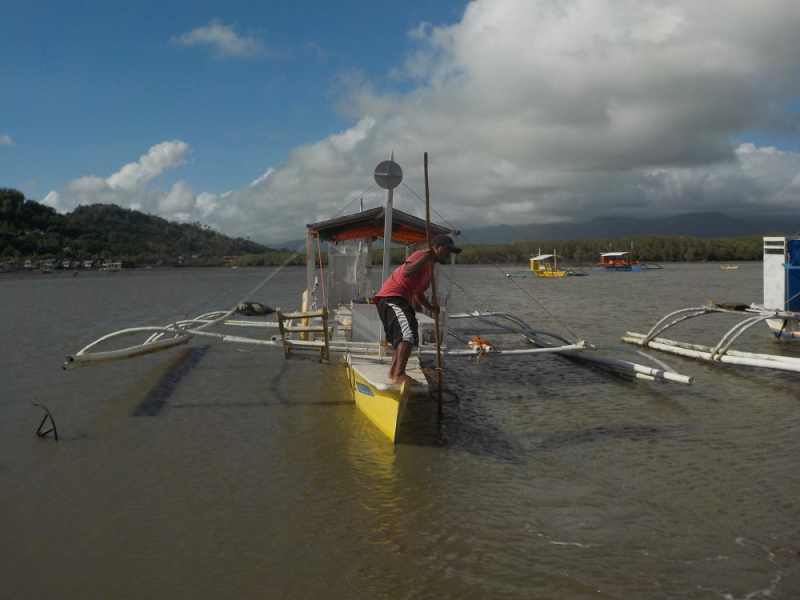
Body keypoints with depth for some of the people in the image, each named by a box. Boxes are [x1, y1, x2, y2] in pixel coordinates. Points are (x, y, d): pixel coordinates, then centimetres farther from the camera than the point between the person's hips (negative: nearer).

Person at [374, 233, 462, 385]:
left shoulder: (429, 268, 23)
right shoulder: (421, 255, -6)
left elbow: (418, 293, 29)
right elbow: (406, 272, -24)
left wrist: (431, 307, 14)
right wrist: (425, 257, -28)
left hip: (401, 301, 11)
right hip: (392, 297, -11)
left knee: (403, 338, 21)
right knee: (409, 334, -23)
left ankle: (393, 372, 30)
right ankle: (399, 374, -28)